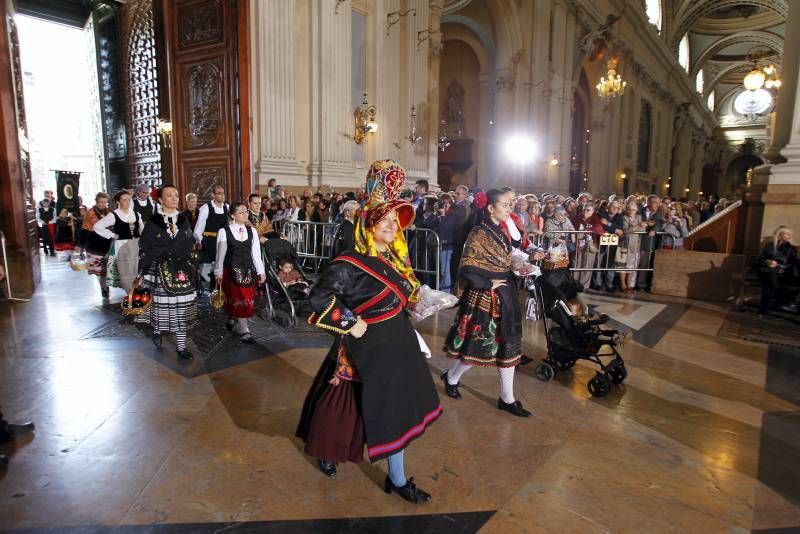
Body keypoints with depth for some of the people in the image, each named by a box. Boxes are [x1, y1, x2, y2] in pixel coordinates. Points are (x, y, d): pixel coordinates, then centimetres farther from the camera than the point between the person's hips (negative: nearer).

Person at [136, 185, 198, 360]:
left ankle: (181, 345, 9)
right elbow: (144, 249, -3)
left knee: (182, 306, 1)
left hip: (183, 270, 3)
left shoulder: (184, 220, 7)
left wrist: (193, 270, 11)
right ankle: (157, 330, 38)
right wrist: (142, 273, -4)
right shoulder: (153, 222, -4)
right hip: (160, 270, -3)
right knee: (161, 303, 6)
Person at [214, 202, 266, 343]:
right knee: (237, 299, -2)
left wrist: (261, 271, 4)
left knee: (248, 299, 11)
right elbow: (220, 254, -2)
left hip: (248, 270, 4)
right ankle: (244, 331, 6)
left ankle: (232, 318, 38)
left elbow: (256, 252, 6)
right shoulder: (224, 231, -7)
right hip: (231, 270, -4)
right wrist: (219, 273, -1)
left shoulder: (252, 231, 4)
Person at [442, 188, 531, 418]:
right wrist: (488, 284, -17)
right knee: (479, 345, 4)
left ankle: (507, 398, 20)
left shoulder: (502, 232, 9)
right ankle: (451, 377, 30)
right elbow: (465, 270, -22)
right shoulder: (479, 234, -16)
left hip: (504, 296, 8)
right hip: (485, 297, -8)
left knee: (507, 345, 9)